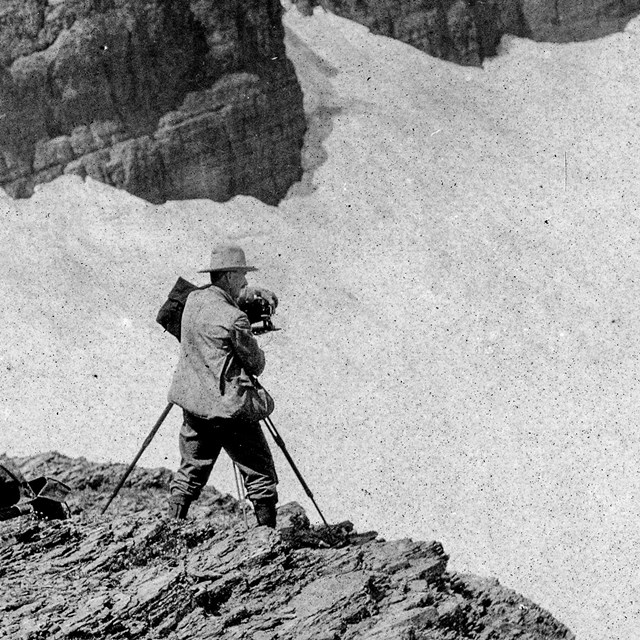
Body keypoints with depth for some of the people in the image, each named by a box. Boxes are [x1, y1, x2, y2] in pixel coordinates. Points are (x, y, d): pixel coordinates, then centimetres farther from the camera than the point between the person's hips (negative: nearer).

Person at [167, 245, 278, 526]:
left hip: (193, 404, 7)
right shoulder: (234, 319, -18)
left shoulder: (193, 300, 4)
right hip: (228, 408, -7)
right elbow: (256, 365, -9)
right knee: (261, 475, 2)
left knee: (190, 473, 17)